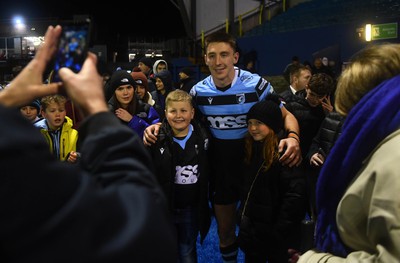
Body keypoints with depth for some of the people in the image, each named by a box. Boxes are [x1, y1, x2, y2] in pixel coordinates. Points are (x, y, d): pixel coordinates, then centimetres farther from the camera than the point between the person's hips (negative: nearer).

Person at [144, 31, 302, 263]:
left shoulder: (255, 84, -16)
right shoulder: (198, 91, -8)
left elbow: (286, 115, -10)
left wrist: (293, 138, -32)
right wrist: (159, 127, -14)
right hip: (219, 167, 3)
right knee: (225, 230, 18)